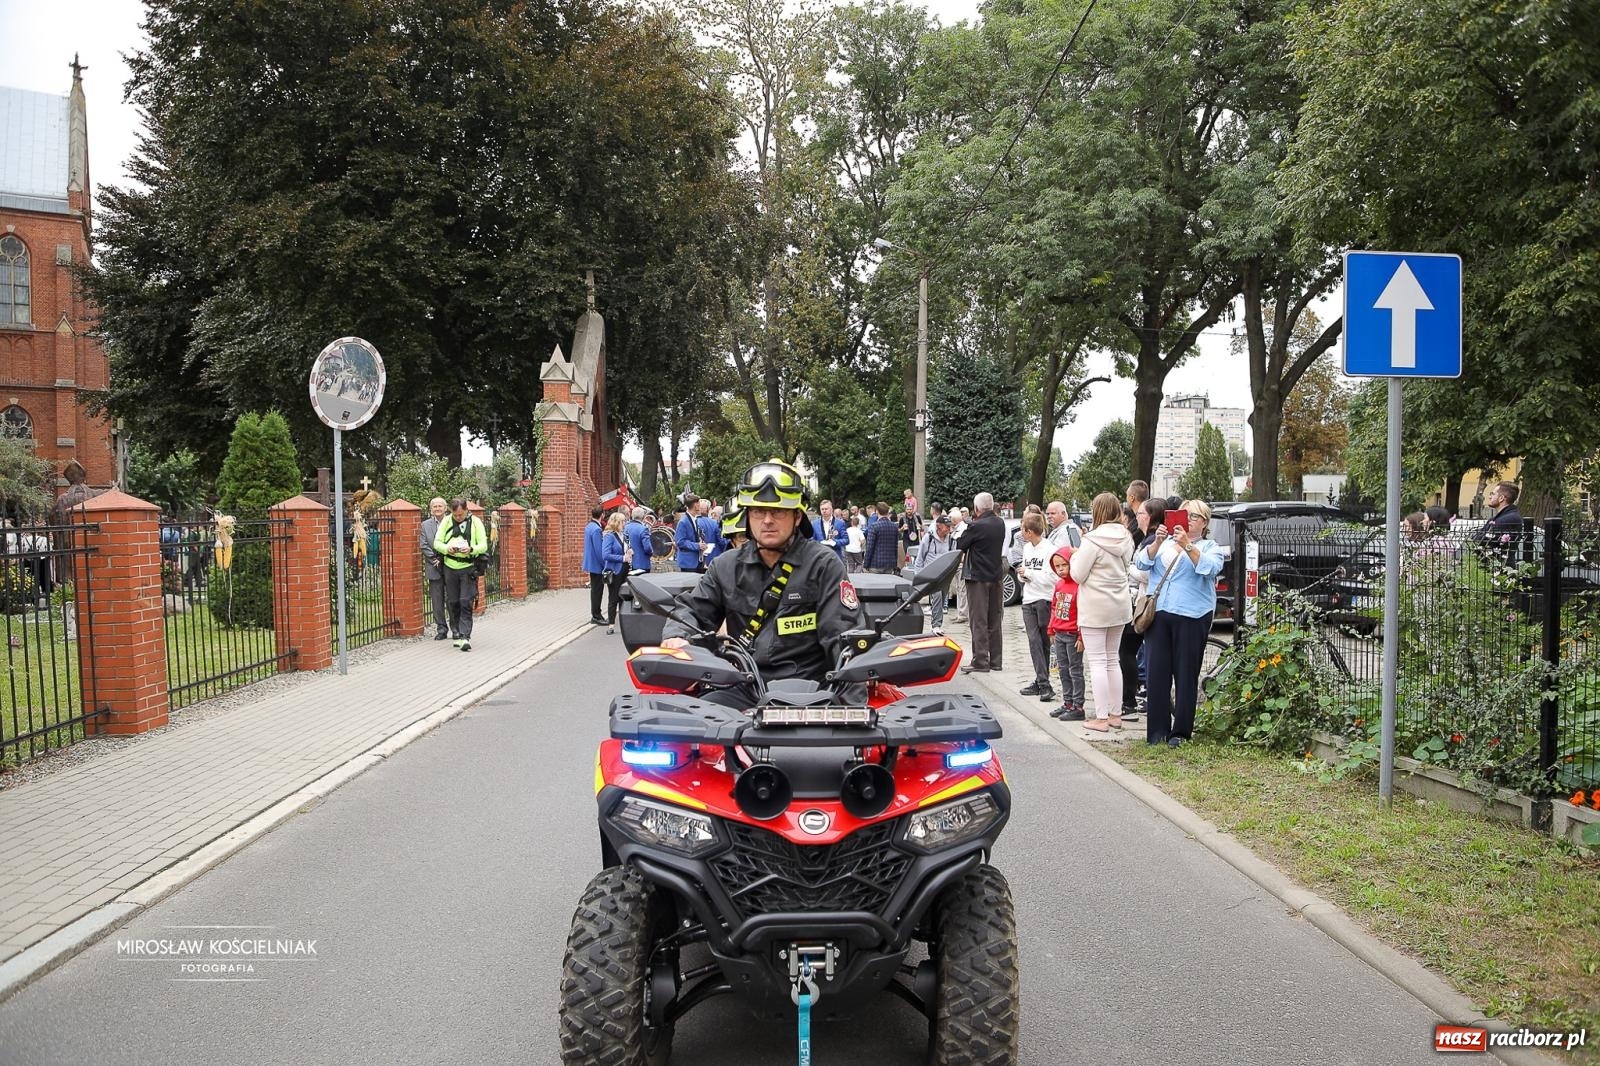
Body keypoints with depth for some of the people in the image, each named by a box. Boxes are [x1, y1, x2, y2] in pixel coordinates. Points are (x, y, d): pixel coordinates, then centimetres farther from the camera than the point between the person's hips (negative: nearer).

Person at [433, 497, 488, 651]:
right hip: (450, 567, 3)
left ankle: (465, 637, -10)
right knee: (453, 603, 9)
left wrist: (471, 549, -24)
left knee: (466, 603, -9)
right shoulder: (446, 521, 5)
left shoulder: (475, 521, -2)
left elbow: (483, 545, -3)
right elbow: (437, 542, 5)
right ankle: (457, 634, 22)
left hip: (468, 567, -3)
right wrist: (447, 548, -17)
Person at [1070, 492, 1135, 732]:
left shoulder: (1093, 541, -17)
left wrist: (1076, 556, 4)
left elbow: (1078, 575, -14)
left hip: (1095, 608, -7)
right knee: (1112, 660, 16)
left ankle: (1101, 718, -1)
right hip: (1120, 606, 7)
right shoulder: (1126, 539, 4)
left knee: (1097, 661, -2)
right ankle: (1116, 714, 20)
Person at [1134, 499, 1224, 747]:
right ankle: (1157, 729, 6)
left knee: (1185, 674, -2)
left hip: (1191, 617, -3)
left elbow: (1209, 568, -10)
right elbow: (1142, 562, 4)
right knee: (1156, 672, 0)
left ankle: (1181, 731, 6)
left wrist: (1187, 545, -19)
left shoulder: (1210, 547, 11)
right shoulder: (1163, 543, 18)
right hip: (1158, 614, 3)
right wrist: (1157, 542, -11)